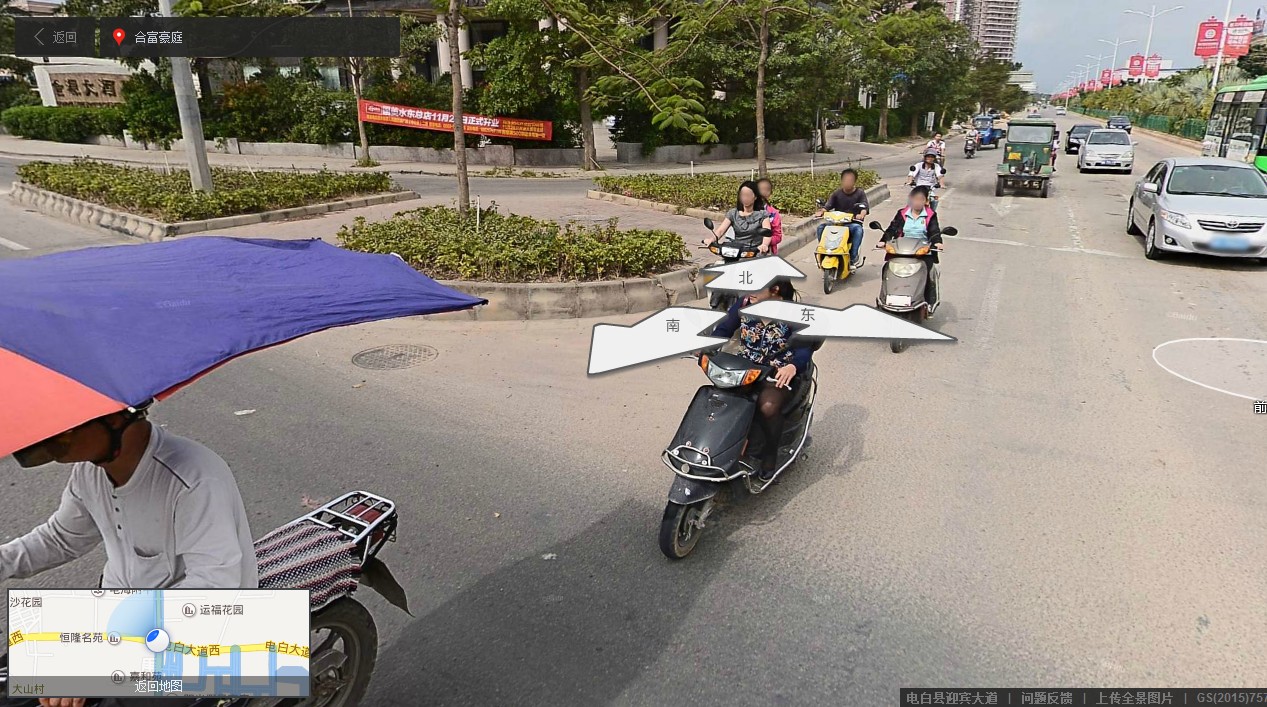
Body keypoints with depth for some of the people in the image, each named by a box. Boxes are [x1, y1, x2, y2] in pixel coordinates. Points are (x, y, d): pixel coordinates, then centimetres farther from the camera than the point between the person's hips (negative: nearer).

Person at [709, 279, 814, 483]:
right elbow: (723, 329, 5)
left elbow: (805, 348, -16)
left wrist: (793, 366, -38)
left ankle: (770, 454, -9)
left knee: (768, 407, -33)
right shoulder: (744, 305, -1)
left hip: (779, 374, -4)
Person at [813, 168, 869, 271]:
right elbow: (828, 206, 2)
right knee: (821, 227, -21)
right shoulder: (836, 194, 12)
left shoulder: (860, 193, 5)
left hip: (853, 223, -3)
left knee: (858, 229, -37)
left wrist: (861, 214, -33)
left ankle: (853, 257, -33)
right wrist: (821, 212, -21)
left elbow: (865, 207, -9)